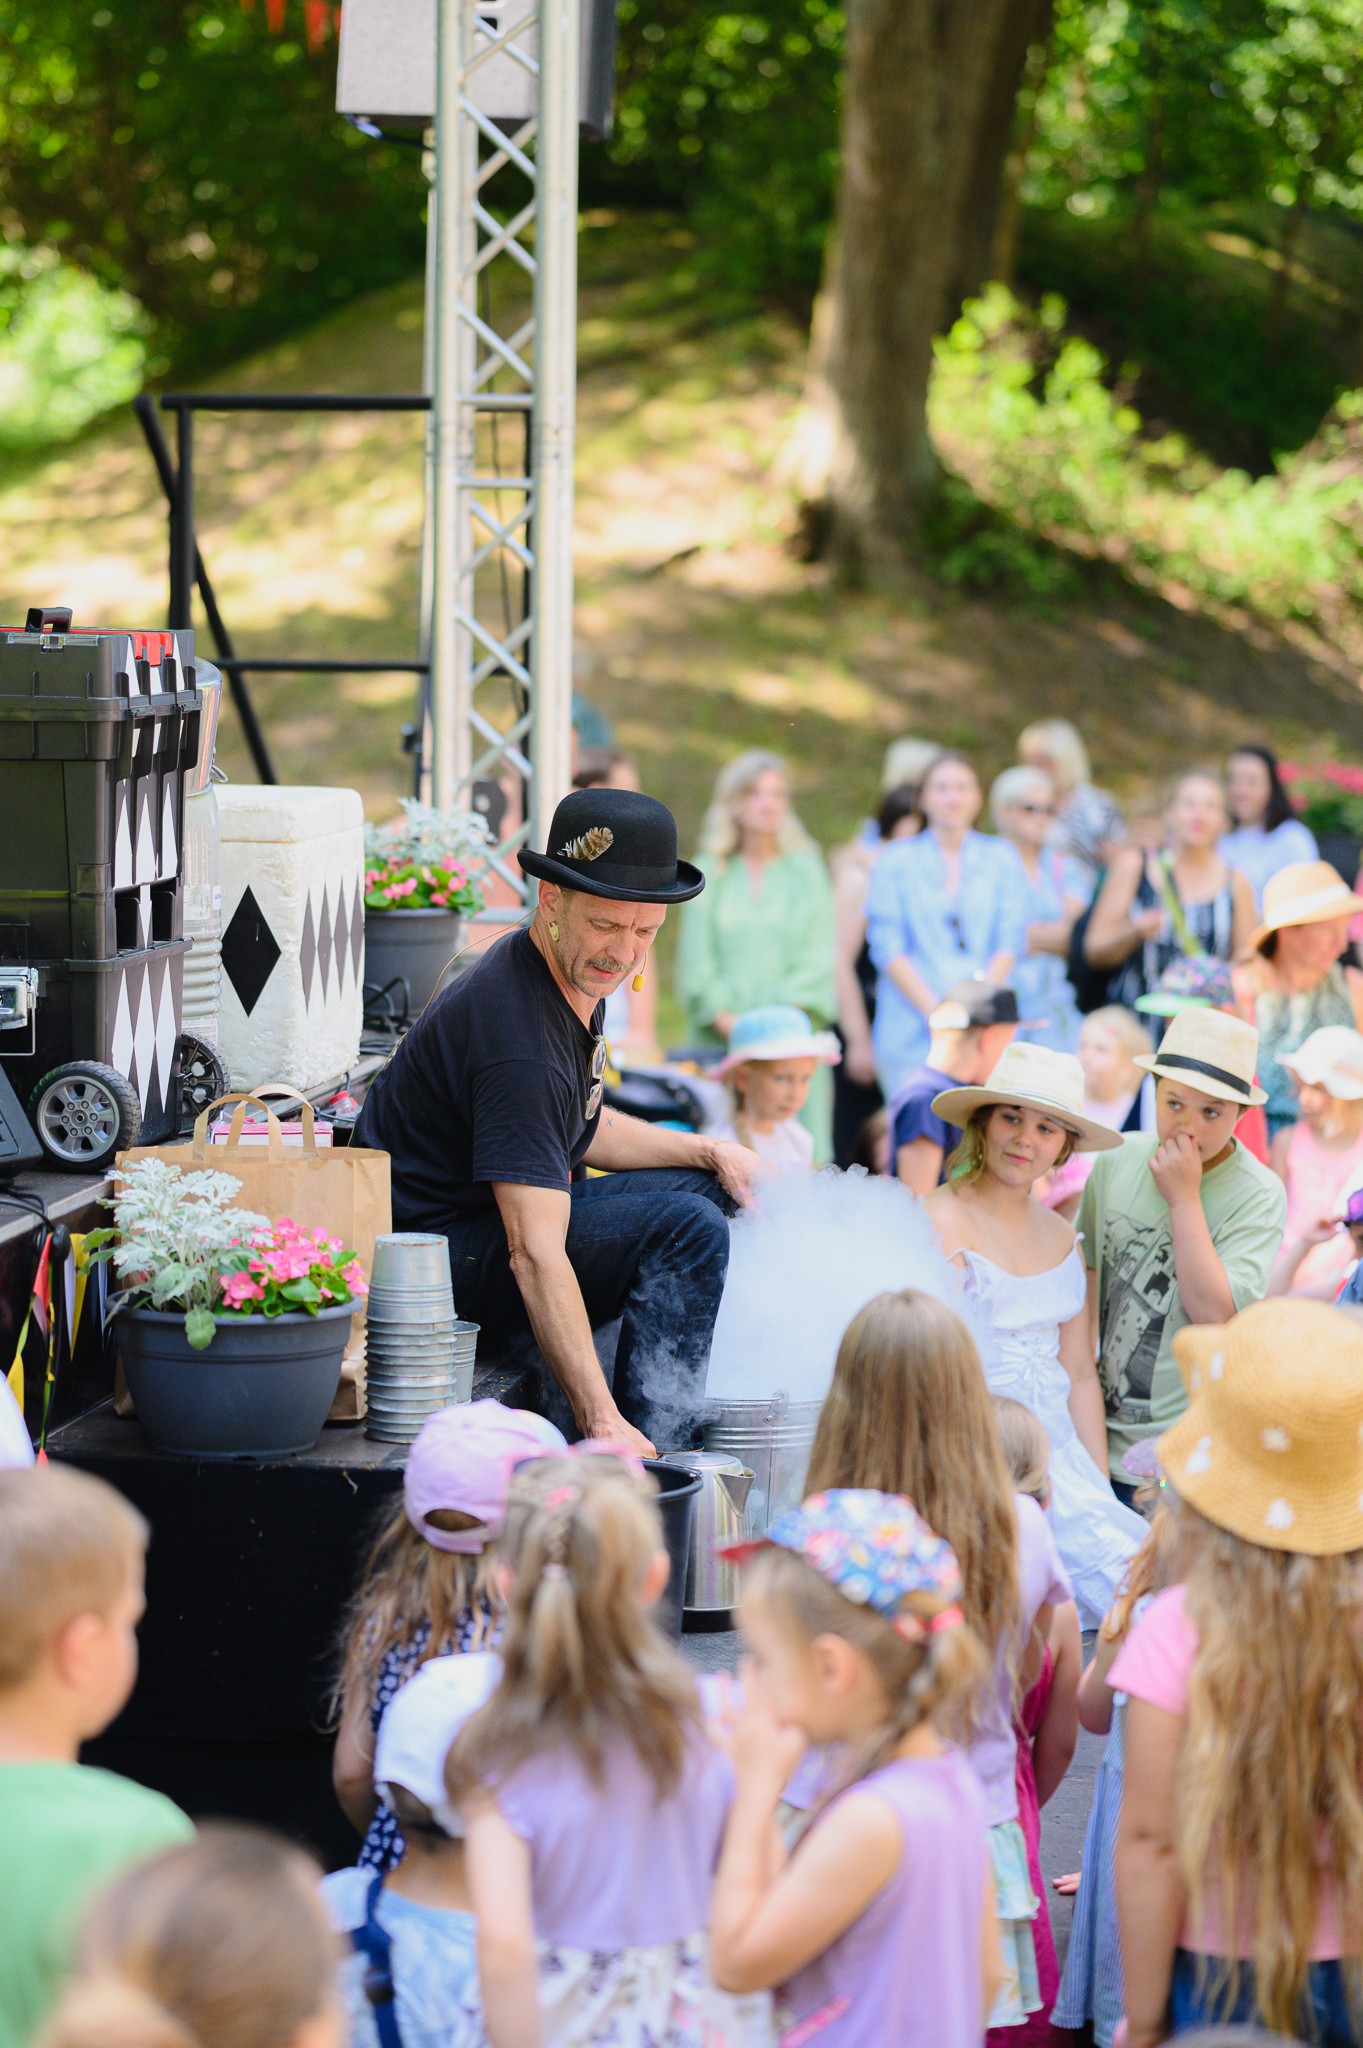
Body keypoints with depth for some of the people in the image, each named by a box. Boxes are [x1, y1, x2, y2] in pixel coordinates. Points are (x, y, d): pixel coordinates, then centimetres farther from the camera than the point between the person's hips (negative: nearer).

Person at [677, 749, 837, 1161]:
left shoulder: (805, 869, 11)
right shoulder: (710, 872, 11)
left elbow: (819, 956, 4)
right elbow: (696, 961, 5)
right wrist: (727, 1019, -10)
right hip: (722, 1041, 0)